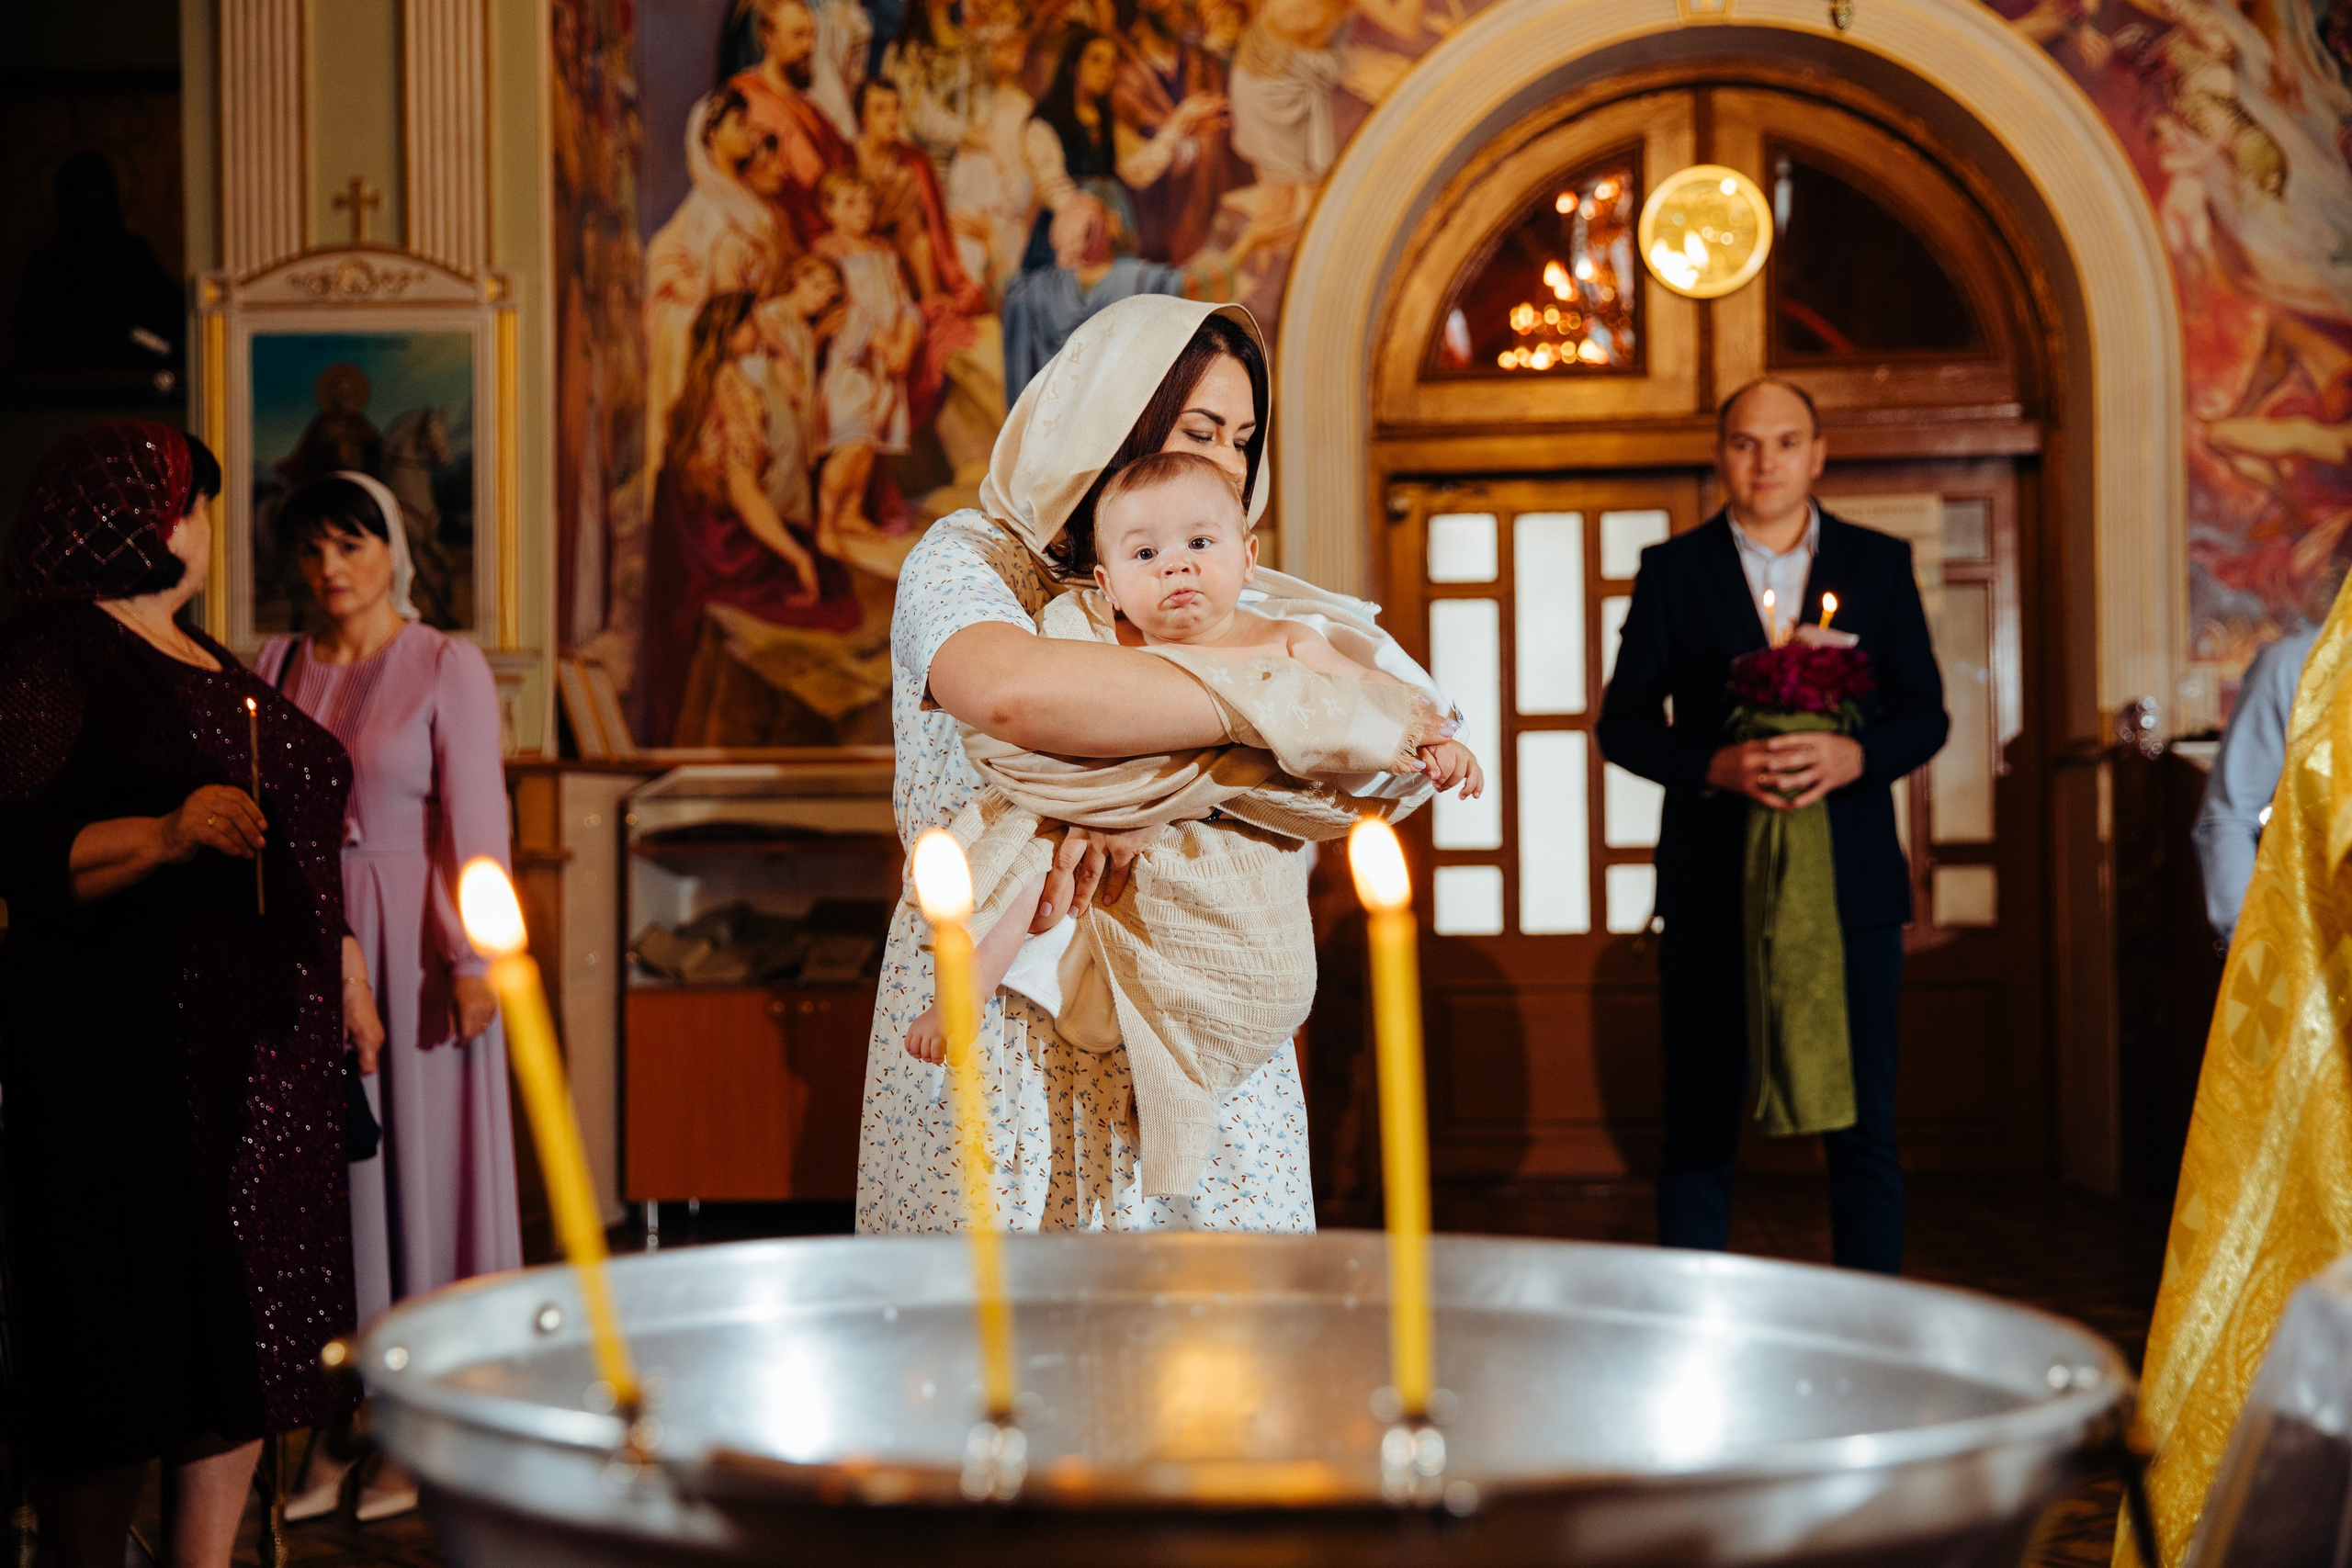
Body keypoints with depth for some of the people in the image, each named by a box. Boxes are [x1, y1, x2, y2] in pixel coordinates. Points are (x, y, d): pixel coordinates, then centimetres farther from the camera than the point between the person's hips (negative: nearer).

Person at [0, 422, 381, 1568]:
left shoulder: (200, 655, 20)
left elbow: (301, 839, 26)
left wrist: (346, 985, 26)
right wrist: (165, 835, -29)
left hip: (266, 1045, 9)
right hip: (132, 1055, -8)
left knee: (254, 1334, 9)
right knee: (130, 1350, -3)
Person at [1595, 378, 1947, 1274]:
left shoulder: (1880, 564, 10)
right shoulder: (1672, 570, 6)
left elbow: (1925, 713, 6)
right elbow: (1623, 722, 2)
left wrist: (1852, 756, -15)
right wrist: (1717, 766, -16)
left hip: (1850, 880, 1)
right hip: (1712, 886, -1)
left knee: (1865, 1127, 4)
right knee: (1699, 1128, 3)